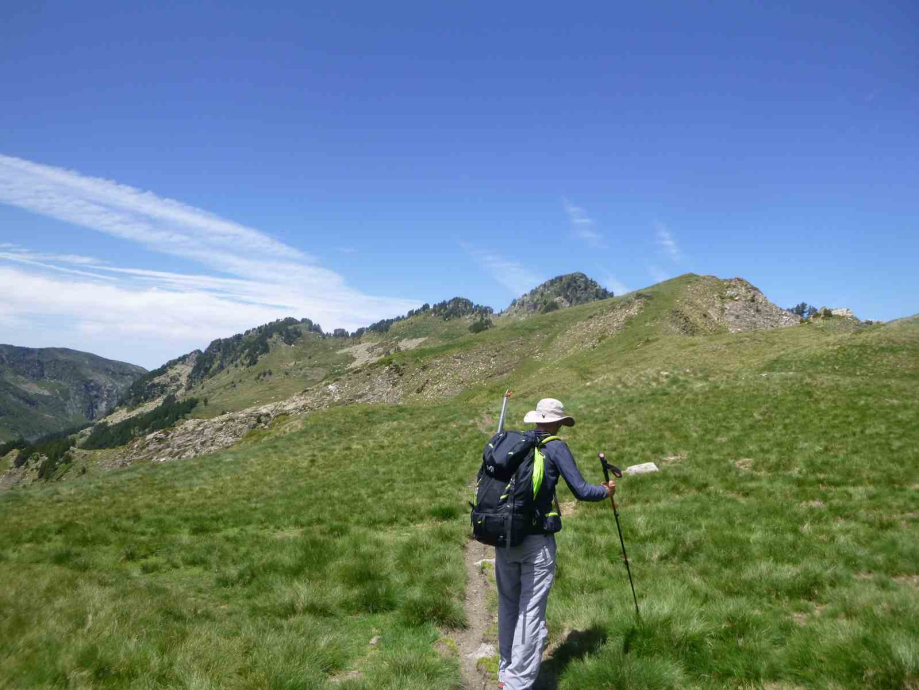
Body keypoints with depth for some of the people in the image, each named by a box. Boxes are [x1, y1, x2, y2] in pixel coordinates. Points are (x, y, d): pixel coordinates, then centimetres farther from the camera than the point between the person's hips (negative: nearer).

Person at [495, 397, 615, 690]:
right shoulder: (556, 447, -4)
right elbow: (581, 491, -7)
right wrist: (607, 490, 12)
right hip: (536, 541, -5)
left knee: (508, 607, 18)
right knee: (531, 613, 0)